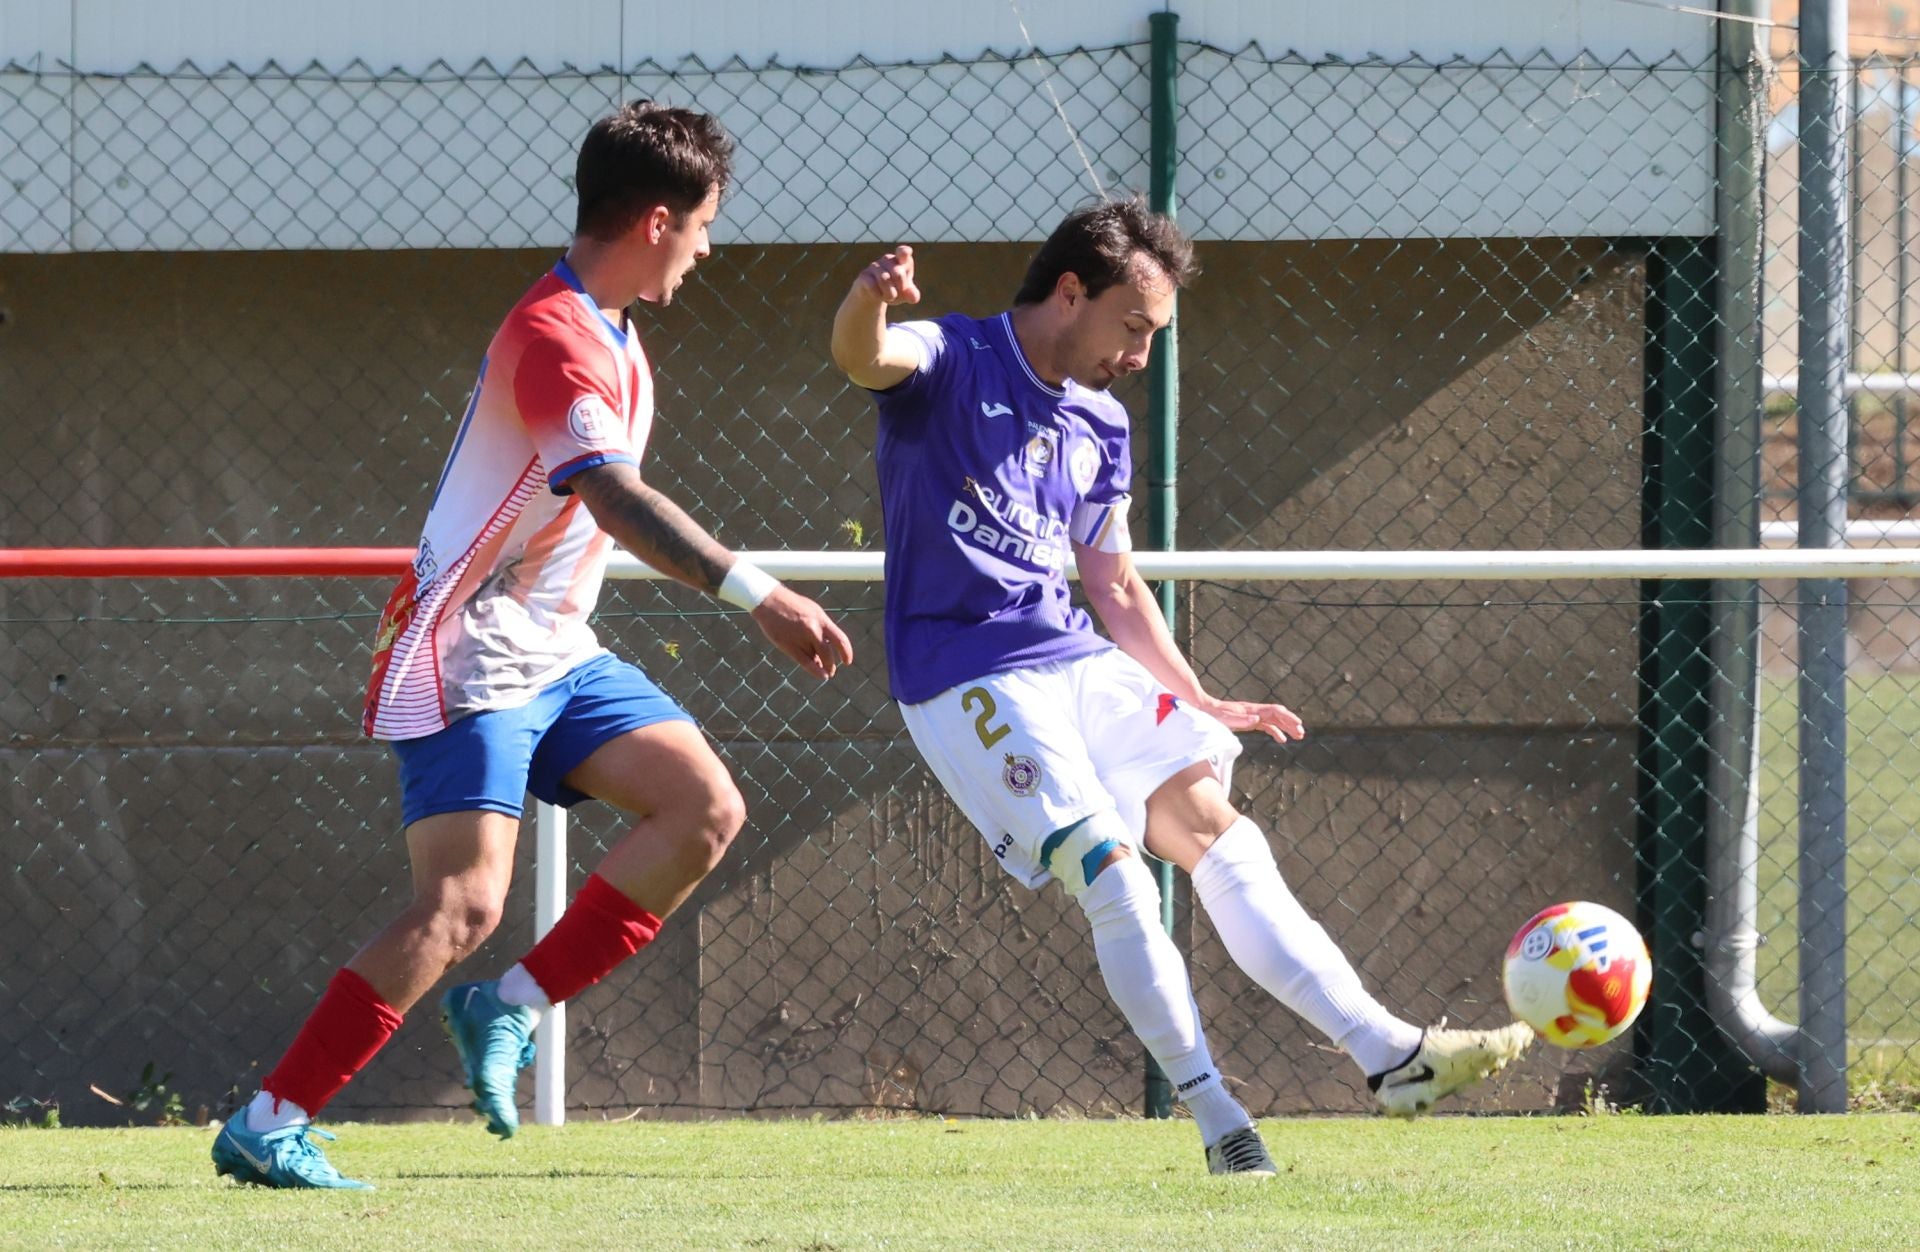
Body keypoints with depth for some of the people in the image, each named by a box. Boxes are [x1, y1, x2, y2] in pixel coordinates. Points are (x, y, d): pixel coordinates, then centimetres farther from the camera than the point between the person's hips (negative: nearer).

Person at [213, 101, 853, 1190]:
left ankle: (510, 1010, 0)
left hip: (556, 654, 10)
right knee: (464, 906, -18)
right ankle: (265, 1128, -14)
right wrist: (758, 596, -40)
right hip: (468, 661, -10)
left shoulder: (610, 337, 13)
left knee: (705, 807, -4)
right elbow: (616, 498, -34)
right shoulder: (551, 339, -20)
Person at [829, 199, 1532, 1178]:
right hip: (966, 684, -7)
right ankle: (1220, 1126, -12)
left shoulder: (1100, 430, 15)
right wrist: (869, 301, -54)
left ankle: (1390, 1057, 1)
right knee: (1113, 878, -17)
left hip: (1078, 666, 8)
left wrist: (1203, 706, 15)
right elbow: (863, 358, -30)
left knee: (1218, 833, 0)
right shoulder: (952, 364, -6)